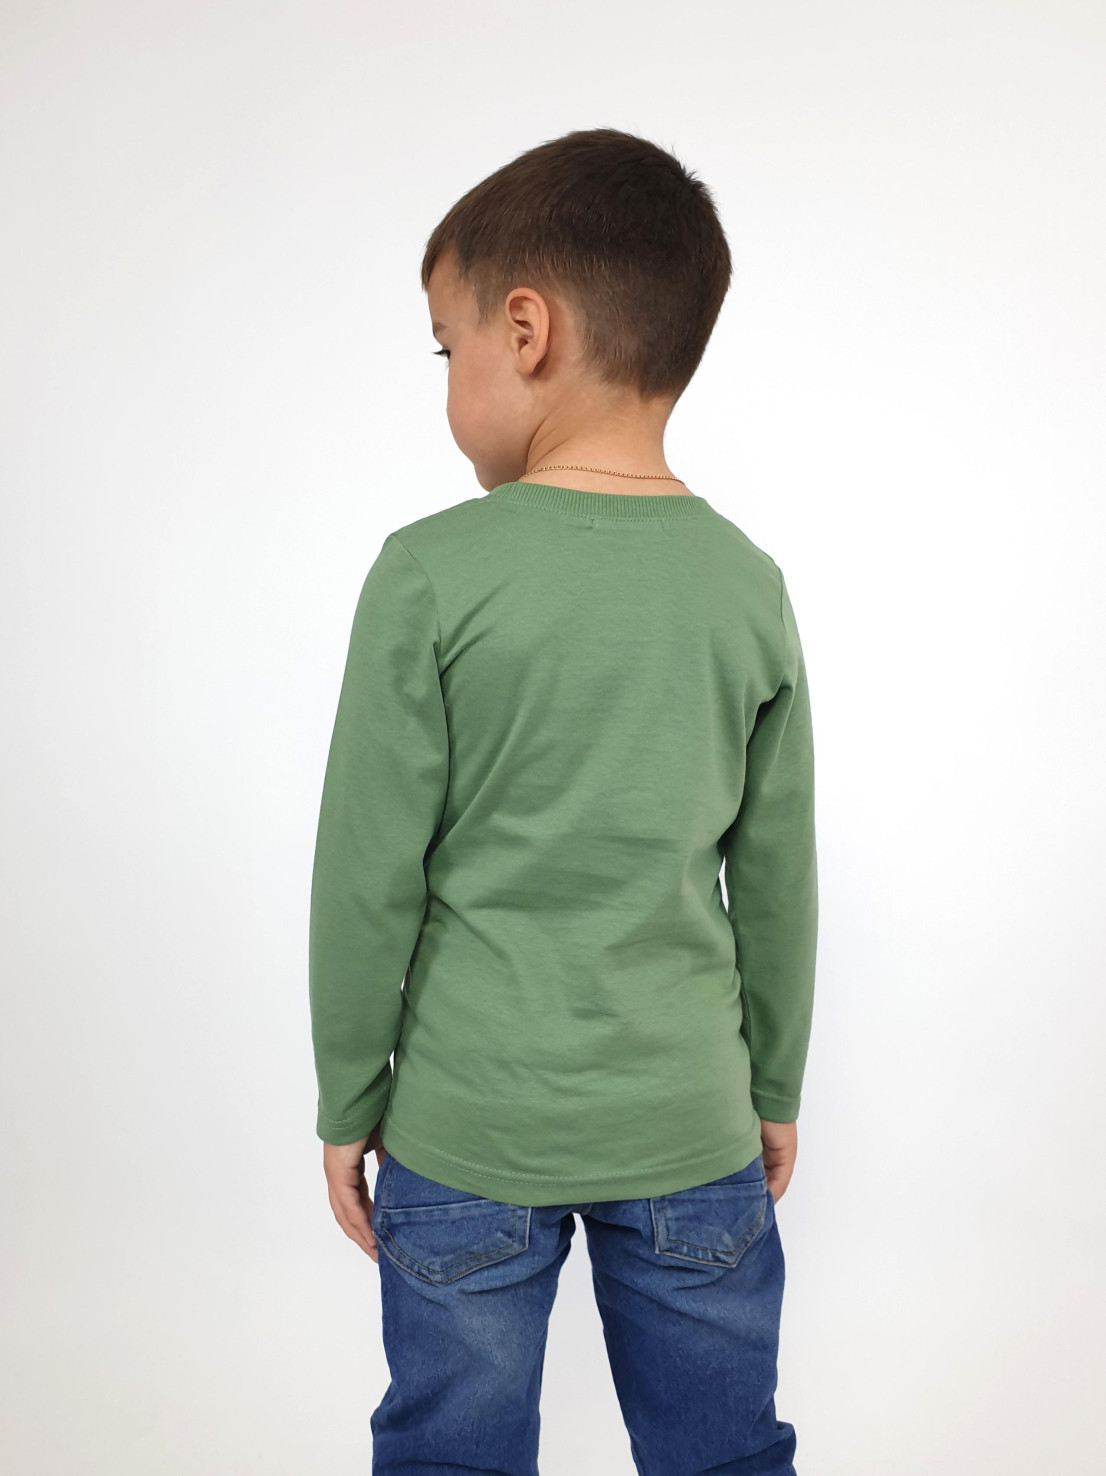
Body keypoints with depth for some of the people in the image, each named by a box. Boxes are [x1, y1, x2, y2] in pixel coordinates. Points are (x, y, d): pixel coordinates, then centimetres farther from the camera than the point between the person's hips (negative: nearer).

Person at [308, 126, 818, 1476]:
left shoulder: (433, 575, -13)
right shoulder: (748, 584, -3)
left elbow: (368, 874, -10)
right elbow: (777, 880, 3)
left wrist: (349, 1099, 3)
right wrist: (776, 1089, 15)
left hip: (468, 1130, -2)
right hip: (691, 1127, 3)